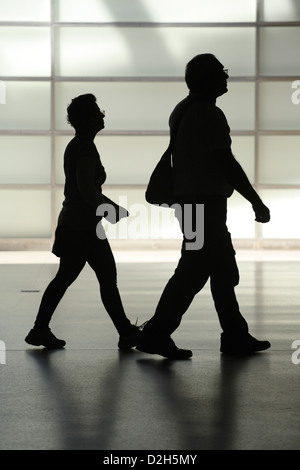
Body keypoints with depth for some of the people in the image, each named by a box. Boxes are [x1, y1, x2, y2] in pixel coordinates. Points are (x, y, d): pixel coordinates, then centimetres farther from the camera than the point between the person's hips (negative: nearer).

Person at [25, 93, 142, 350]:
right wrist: (112, 210, -11)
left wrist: (112, 207, 22)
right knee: (108, 278, -2)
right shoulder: (85, 147, -15)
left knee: (64, 278, 11)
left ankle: (40, 330, 14)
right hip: (84, 227, -10)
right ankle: (126, 333, 6)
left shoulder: (75, 146, 16)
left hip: (71, 223, 10)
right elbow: (87, 189, -22)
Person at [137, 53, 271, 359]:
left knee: (223, 270, 13)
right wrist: (257, 203, -14)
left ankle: (235, 336, 19)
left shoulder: (183, 110, 13)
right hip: (207, 202, -10)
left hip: (190, 201, 10)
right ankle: (156, 334, -4)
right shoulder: (210, 114, -16)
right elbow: (227, 164, -19)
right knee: (193, 272, -6)